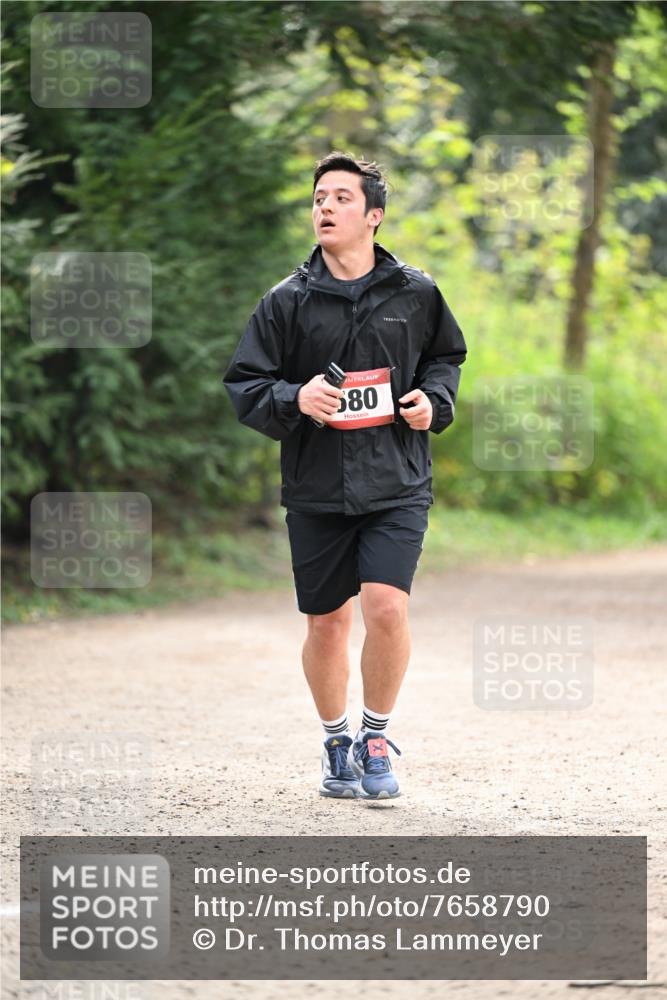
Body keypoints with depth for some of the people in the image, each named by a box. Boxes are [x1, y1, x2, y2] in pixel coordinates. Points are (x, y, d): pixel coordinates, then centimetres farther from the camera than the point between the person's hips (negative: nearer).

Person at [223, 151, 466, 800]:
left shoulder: (415, 294, 2)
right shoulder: (287, 302, 0)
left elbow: (446, 357, 19)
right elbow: (243, 385, 2)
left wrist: (433, 400, -1)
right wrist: (293, 399, -17)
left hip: (397, 485, -1)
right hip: (316, 490, 1)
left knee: (387, 608, -17)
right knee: (325, 625, 9)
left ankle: (375, 738, 4)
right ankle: (337, 745, 30)